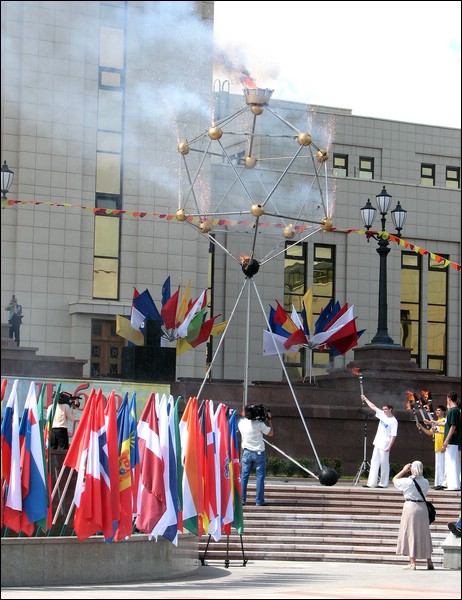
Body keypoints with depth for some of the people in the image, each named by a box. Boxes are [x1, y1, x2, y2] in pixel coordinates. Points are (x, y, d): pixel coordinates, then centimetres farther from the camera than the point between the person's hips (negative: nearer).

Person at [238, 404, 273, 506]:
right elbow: (270, 433, -3)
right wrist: (269, 419, 3)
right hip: (259, 453, -3)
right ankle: (259, 501, 3)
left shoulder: (241, 423, -6)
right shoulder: (259, 424, -17)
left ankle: (241, 500, 6)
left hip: (246, 452, 3)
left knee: (244, 476, 8)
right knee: (260, 477, 3)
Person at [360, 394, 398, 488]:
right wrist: (365, 399, 20)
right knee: (374, 462, 6)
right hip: (377, 444, 8)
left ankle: (383, 483, 5)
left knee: (384, 464, -1)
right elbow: (373, 406, 17)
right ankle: (371, 483, 6)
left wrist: (389, 446, -20)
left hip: (384, 445, -8)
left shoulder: (393, 421, -12)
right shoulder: (382, 415, 8)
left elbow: (393, 435, -16)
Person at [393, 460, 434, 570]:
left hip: (410, 506, -5)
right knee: (424, 535, 13)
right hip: (423, 507, 5)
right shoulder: (425, 482, 0)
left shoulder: (408, 481, -12)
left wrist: (404, 470, 10)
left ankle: (413, 562, 0)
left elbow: (395, 479, 2)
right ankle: (429, 562, 18)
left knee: (411, 533, 2)